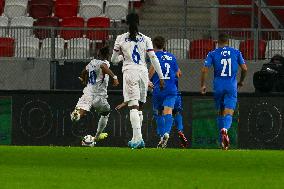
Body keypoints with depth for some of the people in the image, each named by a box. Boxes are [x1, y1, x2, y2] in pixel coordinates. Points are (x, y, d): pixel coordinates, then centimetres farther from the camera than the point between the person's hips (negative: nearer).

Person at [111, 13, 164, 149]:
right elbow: (153, 58, 1)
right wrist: (161, 77, 3)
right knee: (140, 107, 13)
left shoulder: (121, 39, 2)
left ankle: (138, 138, -24)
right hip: (143, 72, 3)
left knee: (133, 106, -10)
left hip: (130, 72, -3)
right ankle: (136, 138, 14)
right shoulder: (145, 39, 6)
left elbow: (114, 60, 9)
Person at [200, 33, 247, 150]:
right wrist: (241, 81, 20)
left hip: (218, 86, 1)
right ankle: (225, 129, -37)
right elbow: (244, 68, 3)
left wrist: (203, 85, 4)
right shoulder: (236, 52, 6)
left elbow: (204, 70, -5)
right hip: (232, 87, -1)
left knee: (220, 113, 16)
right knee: (229, 113, -5)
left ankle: (223, 141, 19)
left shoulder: (212, 54, 3)